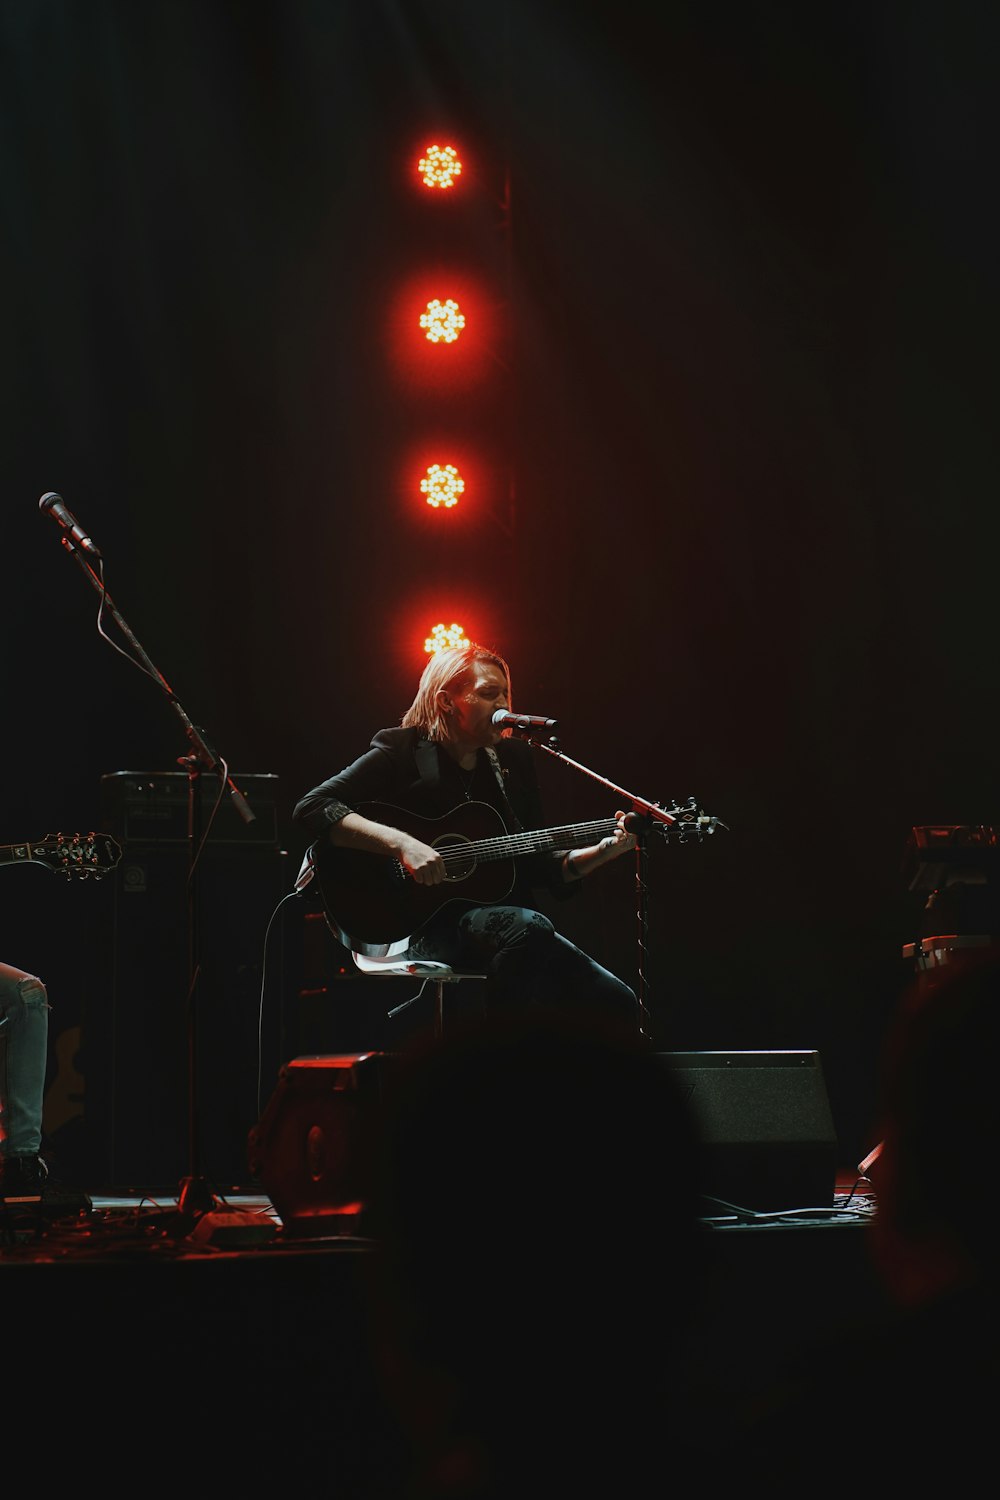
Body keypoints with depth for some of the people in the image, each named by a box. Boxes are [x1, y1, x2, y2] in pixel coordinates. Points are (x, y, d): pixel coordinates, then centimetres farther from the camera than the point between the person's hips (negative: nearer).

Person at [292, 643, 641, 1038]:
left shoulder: (512, 760, 17)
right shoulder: (402, 752, -1)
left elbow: (538, 867, 19)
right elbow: (311, 808, -13)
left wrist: (604, 851, 1)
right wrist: (400, 843, -23)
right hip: (421, 925, -6)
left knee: (617, 1003, -12)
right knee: (528, 927, -36)